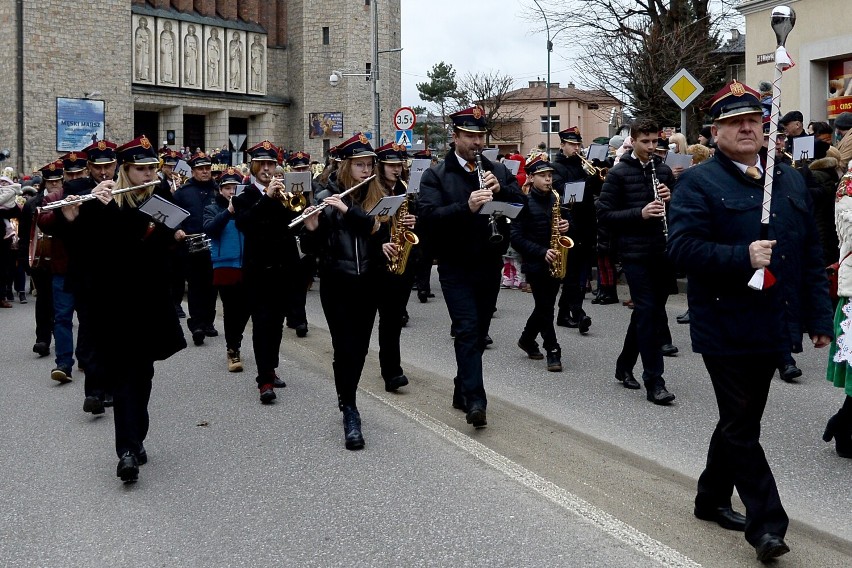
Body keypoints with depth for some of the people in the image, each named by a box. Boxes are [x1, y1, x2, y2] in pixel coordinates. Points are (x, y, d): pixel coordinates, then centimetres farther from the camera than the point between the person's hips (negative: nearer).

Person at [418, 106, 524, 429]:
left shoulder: (498, 171, 11)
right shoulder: (436, 176, -2)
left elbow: (523, 204, 3)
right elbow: (429, 216, -17)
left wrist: (500, 190, -14)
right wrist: (466, 207, -29)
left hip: (490, 265, 5)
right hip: (456, 267, -5)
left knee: (479, 332, 12)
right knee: (467, 330, -13)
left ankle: (462, 392, 27)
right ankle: (475, 401, -16)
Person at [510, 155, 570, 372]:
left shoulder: (556, 198, 7)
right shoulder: (524, 202, -10)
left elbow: (563, 221, 18)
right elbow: (517, 237, -14)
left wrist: (566, 226, -7)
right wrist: (542, 252, -22)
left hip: (555, 262, 6)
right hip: (535, 263, -6)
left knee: (545, 305, 14)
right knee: (545, 307, -2)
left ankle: (527, 340, 33)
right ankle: (553, 351, 5)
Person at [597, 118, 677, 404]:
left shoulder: (663, 170, 11)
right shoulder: (619, 173, -2)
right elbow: (604, 214, -6)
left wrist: (670, 199, -4)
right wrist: (639, 213, -18)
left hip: (662, 252, 5)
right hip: (635, 253, -5)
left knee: (647, 312, 12)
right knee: (647, 311, -9)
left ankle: (625, 365, 30)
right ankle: (654, 382, -6)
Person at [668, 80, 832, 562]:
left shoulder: (791, 181, 12)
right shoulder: (698, 183, -6)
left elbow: (812, 253, 12)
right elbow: (682, 248, -17)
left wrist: (820, 317, 8)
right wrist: (742, 257, -26)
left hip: (772, 327, 6)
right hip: (726, 329, -6)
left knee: (740, 421, 18)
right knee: (742, 428, -1)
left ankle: (713, 497, 35)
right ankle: (767, 523, 6)